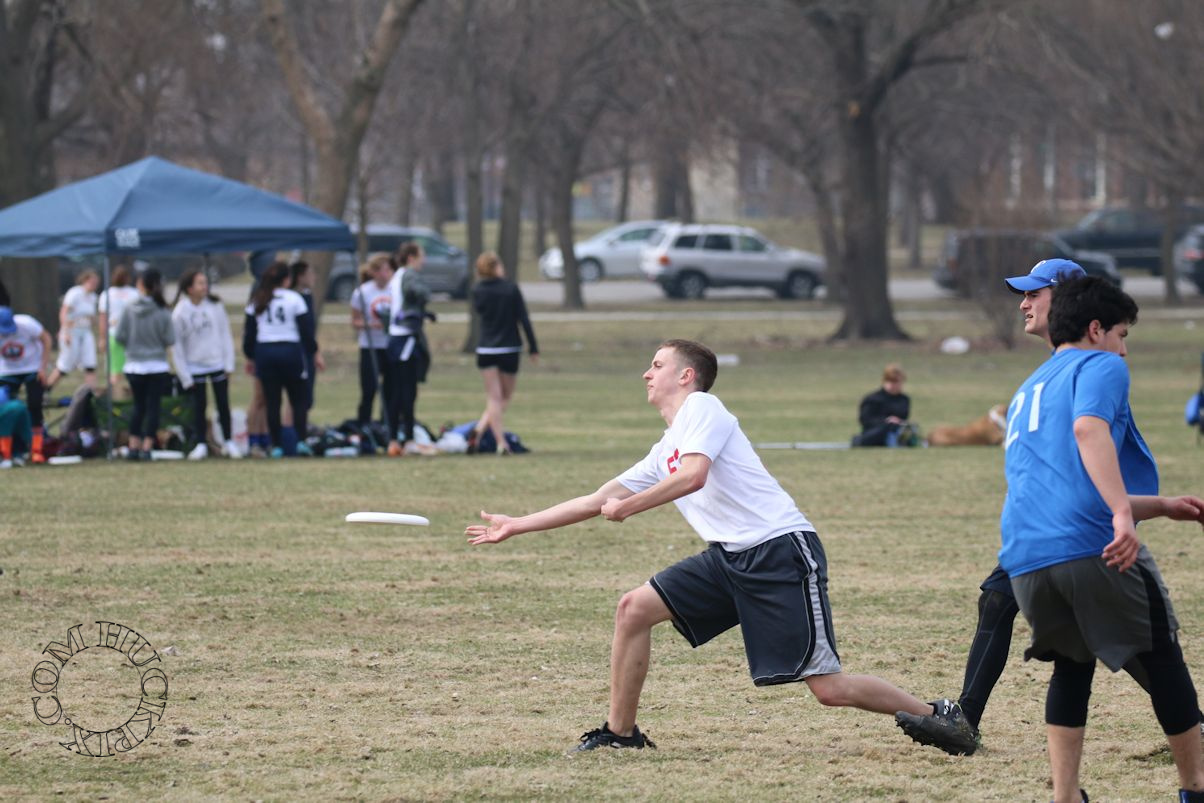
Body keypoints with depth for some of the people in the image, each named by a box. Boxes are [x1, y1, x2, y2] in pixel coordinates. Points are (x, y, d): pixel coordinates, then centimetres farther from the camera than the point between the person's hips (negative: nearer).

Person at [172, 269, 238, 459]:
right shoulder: (180, 313, -10)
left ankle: (228, 442, 16)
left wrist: (229, 363, -1)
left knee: (223, 404, 6)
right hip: (195, 367, -2)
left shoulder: (215, 306, -3)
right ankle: (201, 445, 14)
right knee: (199, 406, 4)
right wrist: (185, 377, -6)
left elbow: (225, 335, 3)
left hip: (218, 363, 2)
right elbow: (177, 346, -5)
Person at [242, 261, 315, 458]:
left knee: (272, 402, 6)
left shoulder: (257, 301, 5)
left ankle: (276, 445, 3)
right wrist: (313, 352, 8)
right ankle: (301, 441, -5)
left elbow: (249, 331, 7)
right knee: (298, 399, 7)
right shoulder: (294, 299, -3)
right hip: (291, 351, -2)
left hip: (264, 352, 2)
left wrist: (250, 356, 16)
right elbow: (306, 329, -3)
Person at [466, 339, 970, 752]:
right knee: (634, 608, 1)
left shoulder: (701, 408, -4)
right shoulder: (663, 453, 21)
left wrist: (627, 507, -11)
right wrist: (516, 527, 28)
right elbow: (598, 501, 26)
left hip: (780, 549, -8)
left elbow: (693, 475, -22)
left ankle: (937, 716, 4)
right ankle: (620, 732, 9)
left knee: (828, 688, -12)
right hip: (729, 558, 9)